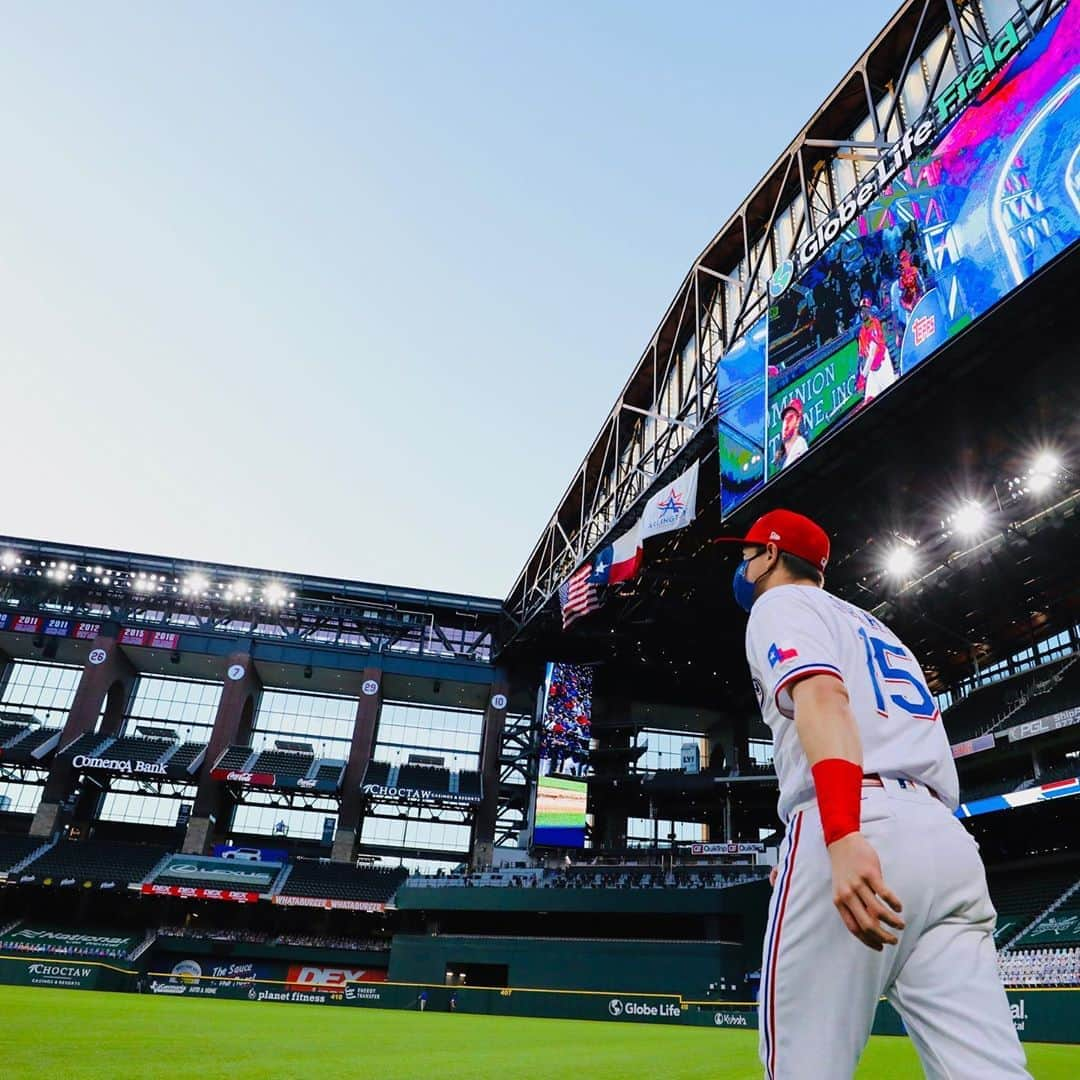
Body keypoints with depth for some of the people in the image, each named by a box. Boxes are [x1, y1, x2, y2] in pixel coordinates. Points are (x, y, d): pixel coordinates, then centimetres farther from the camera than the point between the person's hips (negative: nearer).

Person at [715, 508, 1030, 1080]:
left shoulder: (781, 603, 9)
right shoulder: (873, 624, 34)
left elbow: (822, 696, -12)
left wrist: (842, 837, -27)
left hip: (862, 830, -8)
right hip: (950, 839, 8)